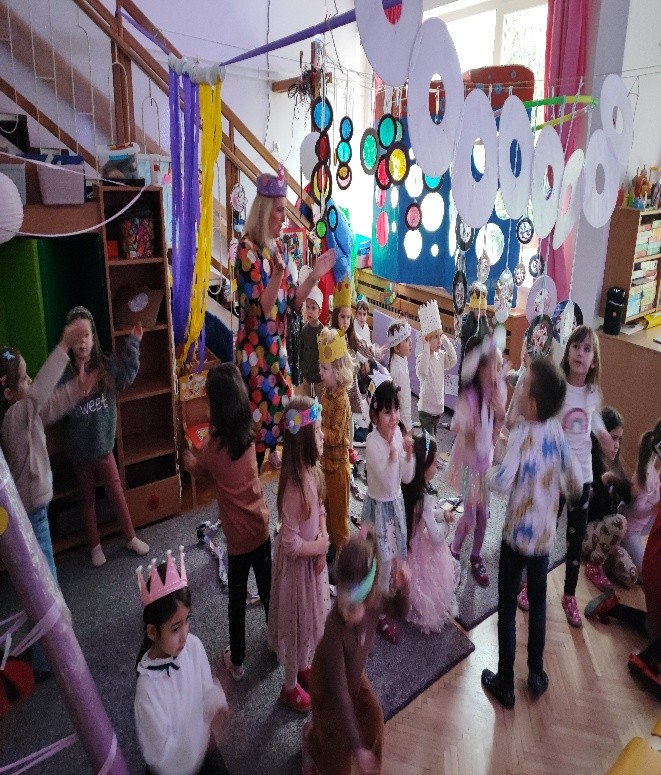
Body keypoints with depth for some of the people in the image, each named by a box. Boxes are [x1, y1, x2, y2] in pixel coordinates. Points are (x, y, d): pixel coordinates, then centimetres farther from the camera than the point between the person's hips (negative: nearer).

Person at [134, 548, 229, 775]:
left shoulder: (194, 646, -19)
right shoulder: (148, 689, -31)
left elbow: (207, 692, -5)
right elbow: (162, 757, -24)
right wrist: (206, 730, -32)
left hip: (201, 746, 4)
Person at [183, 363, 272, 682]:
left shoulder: (214, 444, -19)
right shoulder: (248, 432, -8)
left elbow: (203, 473, 4)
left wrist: (188, 460, 22)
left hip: (238, 535, -4)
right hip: (261, 527, 4)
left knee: (237, 599, 13)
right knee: (267, 590, 22)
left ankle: (237, 661, 30)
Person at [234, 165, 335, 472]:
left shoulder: (277, 247, 7)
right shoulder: (247, 249, -16)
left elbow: (292, 300, 10)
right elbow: (260, 309, -22)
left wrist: (315, 274, 0)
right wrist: (277, 272, -33)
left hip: (277, 346, 8)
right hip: (256, 349, -8)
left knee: (280, 407, 17)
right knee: (259, 414, -1)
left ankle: (273, 453, 36)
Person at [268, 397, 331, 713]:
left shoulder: (313, 471, -9)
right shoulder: (294, 488, -34)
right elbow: (291, 545, -28)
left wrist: (324, 543, -7)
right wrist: (320, 546, -14)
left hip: (314, 557, 8)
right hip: (296, 564, -8)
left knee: (312, 616, 27)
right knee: (296, 621, 15)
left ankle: (304, 666, 54)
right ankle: (290, 686, 40)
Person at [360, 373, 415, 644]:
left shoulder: (398, 433, -5)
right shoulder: (372, 442, -24)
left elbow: (407, 477, -2)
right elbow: (387, 482, -29)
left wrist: (409, 454, -19)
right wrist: (392, 451, -38)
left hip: (396, 503, 6)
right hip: (380, 507, -6)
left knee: (396, 556, 19)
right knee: (383, 564, 6)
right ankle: (381, 616, 26)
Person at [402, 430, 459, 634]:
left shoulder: (402, 488, -13)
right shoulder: (424, 500, -34)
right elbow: (437, 538, -24)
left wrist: (441, 513, 3)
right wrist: (445, 522, -6)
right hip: (421, 555, -6)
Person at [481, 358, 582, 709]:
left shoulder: (522, 434, -23)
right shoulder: (556, 431, -6)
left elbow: (503, 482, -36)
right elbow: (575, 482, 1)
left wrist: (487, 469, -16)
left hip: (517, 535, -5)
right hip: (545, 536, 5)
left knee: (507, 609, 11)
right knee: (538, 604, 23)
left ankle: (505, 683, 24)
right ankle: (537, 674, 38)